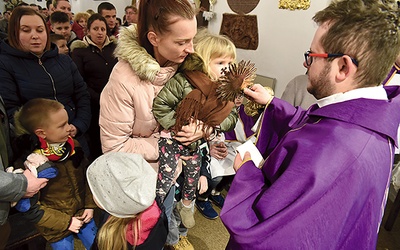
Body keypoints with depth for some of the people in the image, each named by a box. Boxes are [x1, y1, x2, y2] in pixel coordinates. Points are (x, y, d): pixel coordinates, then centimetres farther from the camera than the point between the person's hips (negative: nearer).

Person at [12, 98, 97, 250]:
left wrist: (90, 205, -2)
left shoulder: (73, 146, -9)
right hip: (56, 228, -4)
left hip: (83, 216, 5)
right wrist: (65, 222, -15)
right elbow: (29, 207, -17)